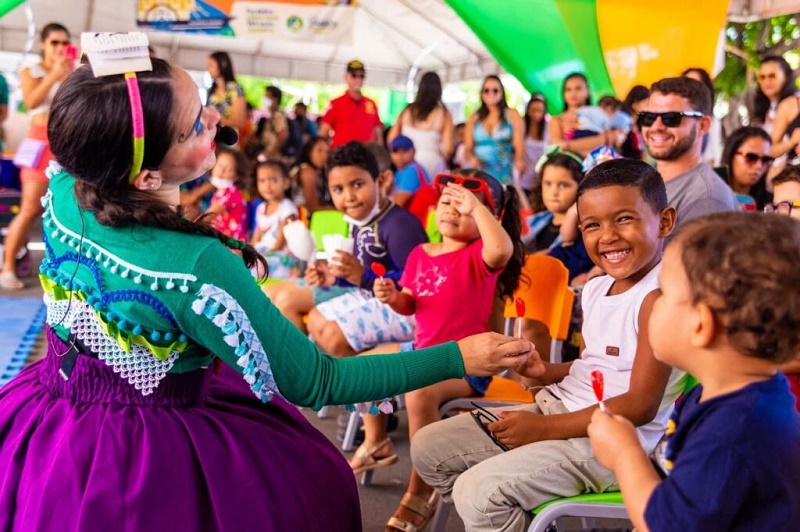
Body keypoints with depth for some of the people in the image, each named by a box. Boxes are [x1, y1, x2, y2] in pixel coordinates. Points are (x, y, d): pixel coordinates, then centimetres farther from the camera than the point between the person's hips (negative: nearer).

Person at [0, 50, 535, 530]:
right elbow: (316, 383, -25)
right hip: (148, 462, -6)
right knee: (314, 481, 17)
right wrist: (458, 358, -22)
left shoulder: (62, 190, -15)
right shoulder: (194, 267, -34)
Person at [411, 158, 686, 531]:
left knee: (479, 490, -26)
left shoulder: (659, 297, -18)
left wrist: (546, 428, -21)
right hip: (555, 407, 9)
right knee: (428, 447, 7)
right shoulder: (595, 289, 9)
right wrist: (548, 373, -1)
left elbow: (641, 406, -21)